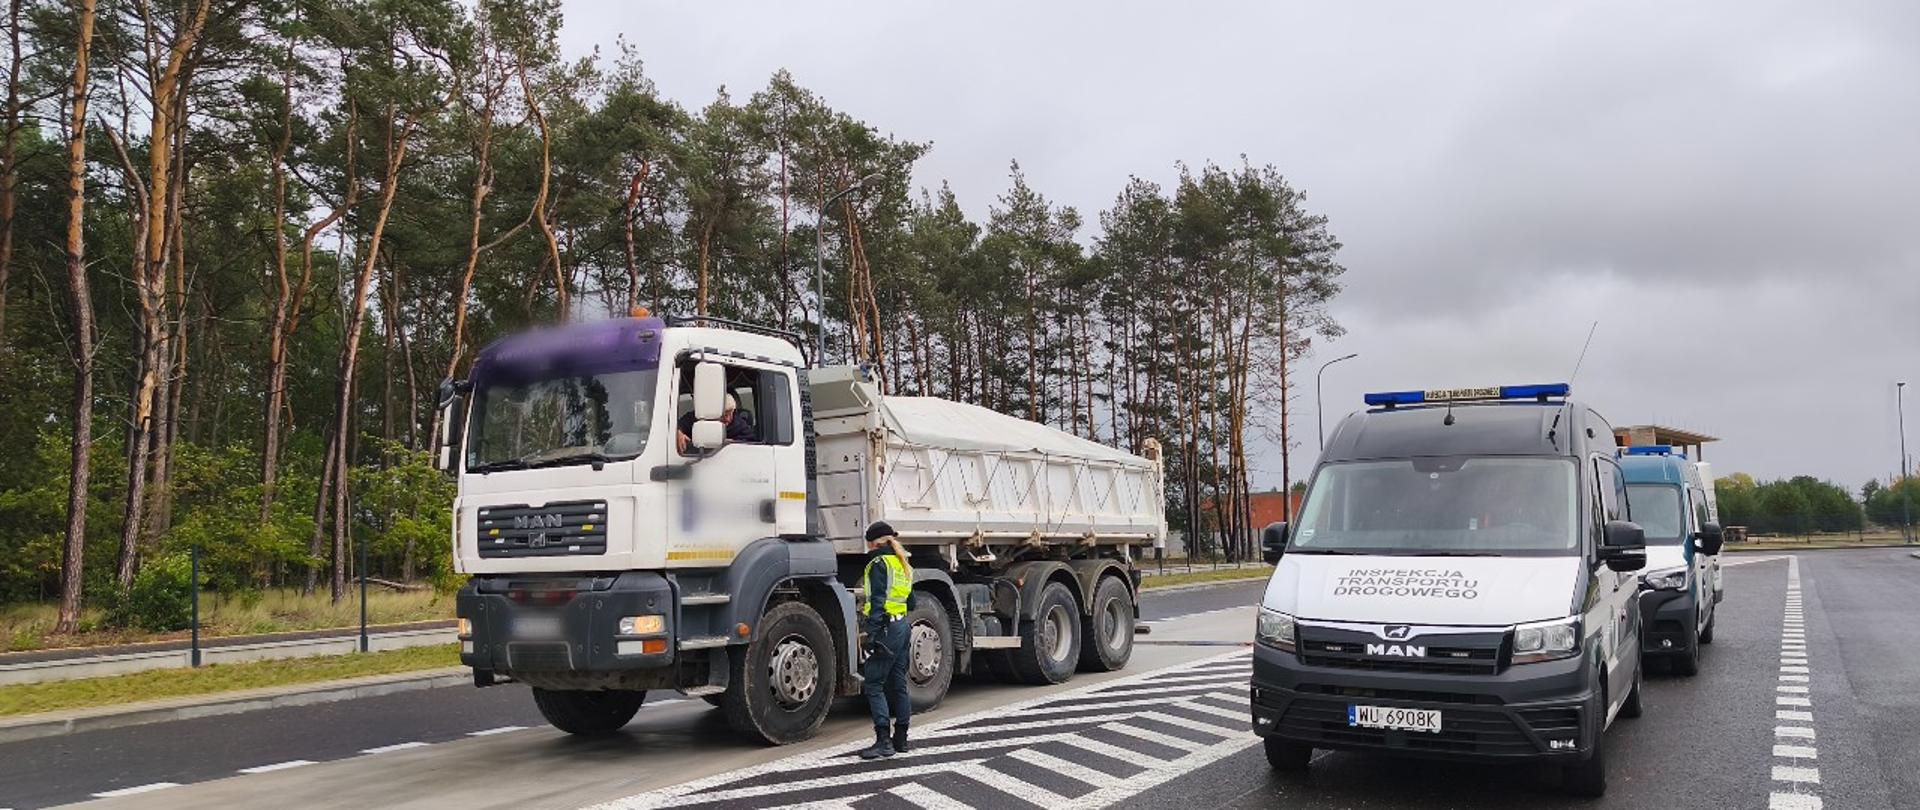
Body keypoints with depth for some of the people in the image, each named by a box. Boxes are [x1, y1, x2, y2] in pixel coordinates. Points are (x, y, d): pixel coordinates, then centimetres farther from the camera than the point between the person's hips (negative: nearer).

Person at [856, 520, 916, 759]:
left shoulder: (879, 563, -8)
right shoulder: (902, 564, 17)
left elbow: (878, 601, -18)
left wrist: (872, 632, -22)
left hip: (886, 628, -9)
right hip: (903, 626, 9)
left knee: (874, 684, -7)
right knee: (898, 684, 13)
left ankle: (883, 740, -12)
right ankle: (900, 738, 19)